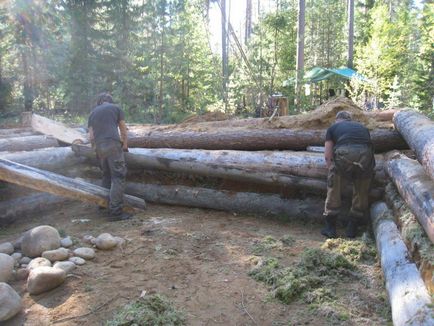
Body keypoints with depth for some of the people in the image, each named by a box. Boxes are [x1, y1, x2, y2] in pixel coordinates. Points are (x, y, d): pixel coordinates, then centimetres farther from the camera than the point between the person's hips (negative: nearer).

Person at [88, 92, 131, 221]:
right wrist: (125, 145, 28)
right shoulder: (116, 108, 15)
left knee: (106, 175, 20)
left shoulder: (93, 112, 23)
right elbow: (123, 130, 16)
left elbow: (91, 136, 18)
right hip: (113, 144, -5)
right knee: (118, 177, -7)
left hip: (99, 146, 5)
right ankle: (115, 211, -14)